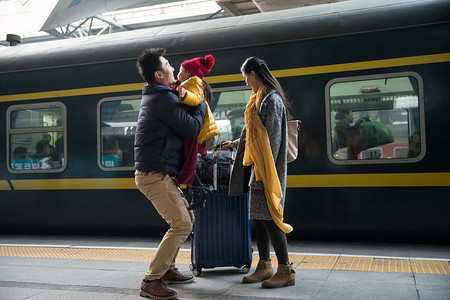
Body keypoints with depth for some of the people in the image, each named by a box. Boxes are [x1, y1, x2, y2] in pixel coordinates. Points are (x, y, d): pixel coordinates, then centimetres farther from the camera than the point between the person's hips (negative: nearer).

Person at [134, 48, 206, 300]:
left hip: (156, 173, 11)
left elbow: (180, 119, 27)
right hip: (155, 174, -11)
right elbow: (192, 129, -17)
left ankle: (167, 269, 24)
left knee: (187, 217, 17)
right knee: (181, 224, -14)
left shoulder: (155, 96, 18)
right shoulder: (163, 98, -14)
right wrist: (200, 103, 0)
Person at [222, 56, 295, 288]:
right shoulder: (262, 98, 18)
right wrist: (236, 144, 41)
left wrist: (263, 175, -22)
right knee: (259, 217, 11)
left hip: (268, 171, -10)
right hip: (259, 169, 10)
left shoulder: (272, 100, -13)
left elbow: (271, 140, -20)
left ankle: (286, 271, 2)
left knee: (269, 218, -7)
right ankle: (264, 266, 20)